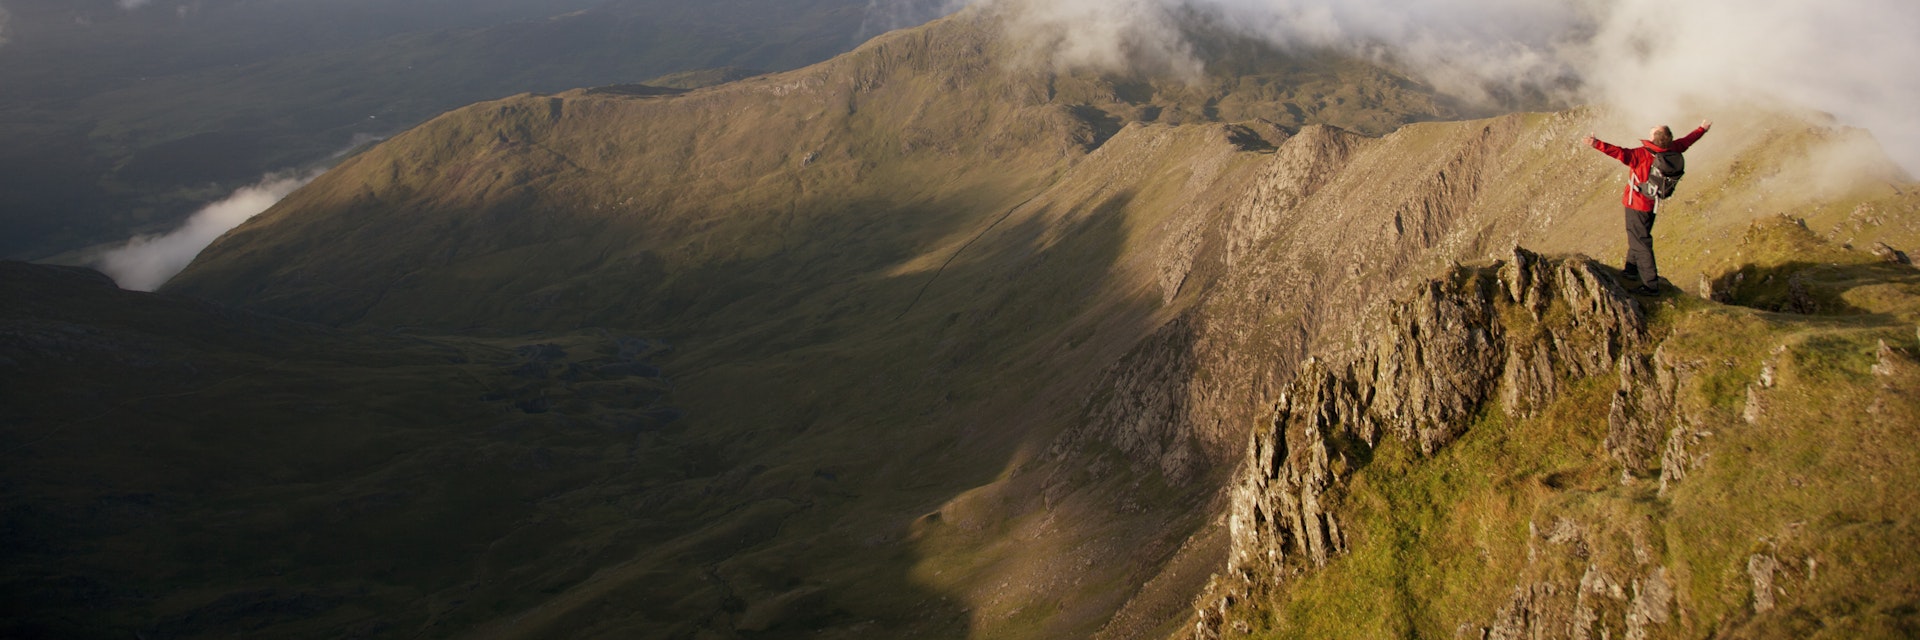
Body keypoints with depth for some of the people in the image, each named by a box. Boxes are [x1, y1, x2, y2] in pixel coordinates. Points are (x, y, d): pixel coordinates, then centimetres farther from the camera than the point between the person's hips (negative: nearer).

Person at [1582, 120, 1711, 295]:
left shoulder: (1642, 154, -28)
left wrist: (1597, 144, -52)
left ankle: (1651, 284, -2)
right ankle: (1632, 269, 42)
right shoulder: (1671, 150, -5)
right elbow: (1686, 141, 13)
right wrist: (1702, 129, 32)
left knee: (1641, 242, -3)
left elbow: (1621, 153, -42)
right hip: (1652, 203, 8)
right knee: (1637, 236, 26)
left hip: (1637, 205, -8)